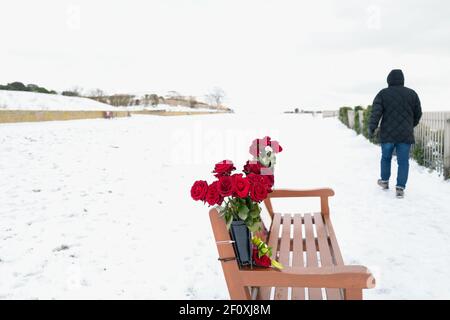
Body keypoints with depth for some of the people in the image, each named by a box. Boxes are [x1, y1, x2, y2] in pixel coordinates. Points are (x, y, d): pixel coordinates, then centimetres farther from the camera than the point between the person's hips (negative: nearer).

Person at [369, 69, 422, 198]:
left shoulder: (383, 93, -1)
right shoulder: (412, 94, 5)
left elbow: (376, 112, -11)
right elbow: (418, 114, 12)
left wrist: (372, 128, -9)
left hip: (387, 134, 0)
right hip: (405, 135, 0)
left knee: (386, 158, 19)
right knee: (403, 161, 3)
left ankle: (384, 181, 32)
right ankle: (400, 188, -2)